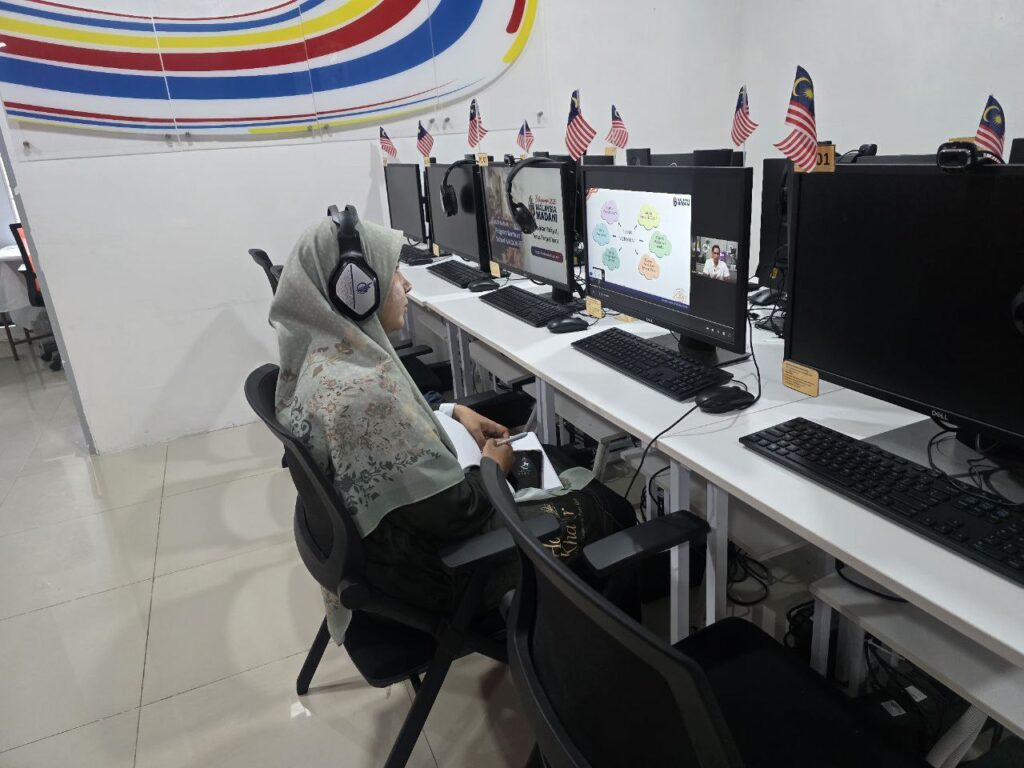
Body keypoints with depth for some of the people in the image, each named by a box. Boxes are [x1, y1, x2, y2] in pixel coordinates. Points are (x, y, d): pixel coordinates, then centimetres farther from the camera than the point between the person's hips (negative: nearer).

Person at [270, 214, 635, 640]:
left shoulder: (317, 350, -7)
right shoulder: (364, 389, -36)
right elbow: (457, 513, -29)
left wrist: (453, 413, 2)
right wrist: (493, 467, -10)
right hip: (423, 562, -9)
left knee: (556, 461, 21)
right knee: (608, 511, 6)